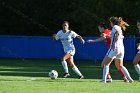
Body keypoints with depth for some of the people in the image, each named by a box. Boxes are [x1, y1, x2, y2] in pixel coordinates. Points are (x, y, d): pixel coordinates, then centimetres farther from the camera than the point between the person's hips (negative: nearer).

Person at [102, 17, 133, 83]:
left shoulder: (115, 27, -4)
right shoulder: (120, 28, 21)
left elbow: (118, 33, -23)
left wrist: (115, 43, -32)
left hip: (115, 48, -8)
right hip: (121, 48, 8)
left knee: (106, 64, 2)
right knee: (120, 66, 16)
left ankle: (104, 79, -4)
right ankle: (129, 78, 3)